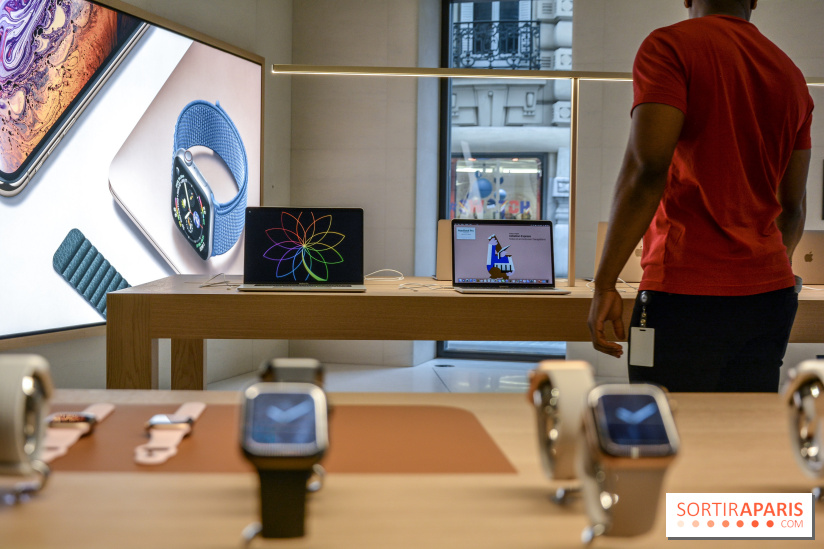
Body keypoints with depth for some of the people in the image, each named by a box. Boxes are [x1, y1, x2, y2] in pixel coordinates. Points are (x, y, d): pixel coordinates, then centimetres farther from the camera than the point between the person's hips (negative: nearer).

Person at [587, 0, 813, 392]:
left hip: (686, 292, -6)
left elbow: (646, 171, -16)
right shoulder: (790, 74, 17)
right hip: (771, 292, 7)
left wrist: (604, 284, -13)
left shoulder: (670, 45, -3)